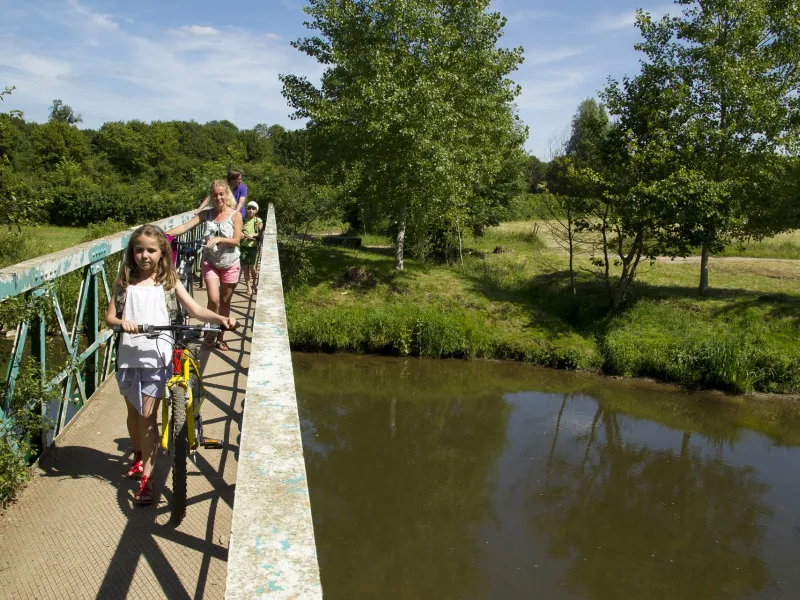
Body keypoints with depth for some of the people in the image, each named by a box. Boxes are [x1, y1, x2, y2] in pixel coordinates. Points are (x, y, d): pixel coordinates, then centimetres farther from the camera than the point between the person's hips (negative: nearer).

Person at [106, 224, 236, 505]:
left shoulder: (169, 282, 2)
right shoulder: (124, 283, 7)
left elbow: (195, 309, -4)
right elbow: (110, 315, 4)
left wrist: (220, 318, -21)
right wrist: (121, 322, -19)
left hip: (157, 356, -3)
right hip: (128, 355, 3)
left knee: (148, 415, -6)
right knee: (133, 411, 18)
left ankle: (147, 477, 1)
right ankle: (139, 456, 42)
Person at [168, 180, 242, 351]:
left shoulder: (235, 215, -6)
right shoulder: (206, 214, -2)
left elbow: (236, 240, -12)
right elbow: (185, 227, -13)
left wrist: (218, 239, -28)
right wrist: (164, 234, -27)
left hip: (230, 264, 0)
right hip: (210, 263, 0)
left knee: (225, 301, 9)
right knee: (213, 299, -12)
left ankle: (220, 337, 23)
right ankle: (211, 332, 12)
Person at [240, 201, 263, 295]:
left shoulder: (258, 221, 2)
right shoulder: (243, 220, 7)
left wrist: (253, 235, -15)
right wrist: (241, 234, -12)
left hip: (254, 246, -2)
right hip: (244, 246, 2)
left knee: (252, 267, -5)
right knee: (245, 267, -1)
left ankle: (254, 284, 20)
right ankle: (249, 287, 9)